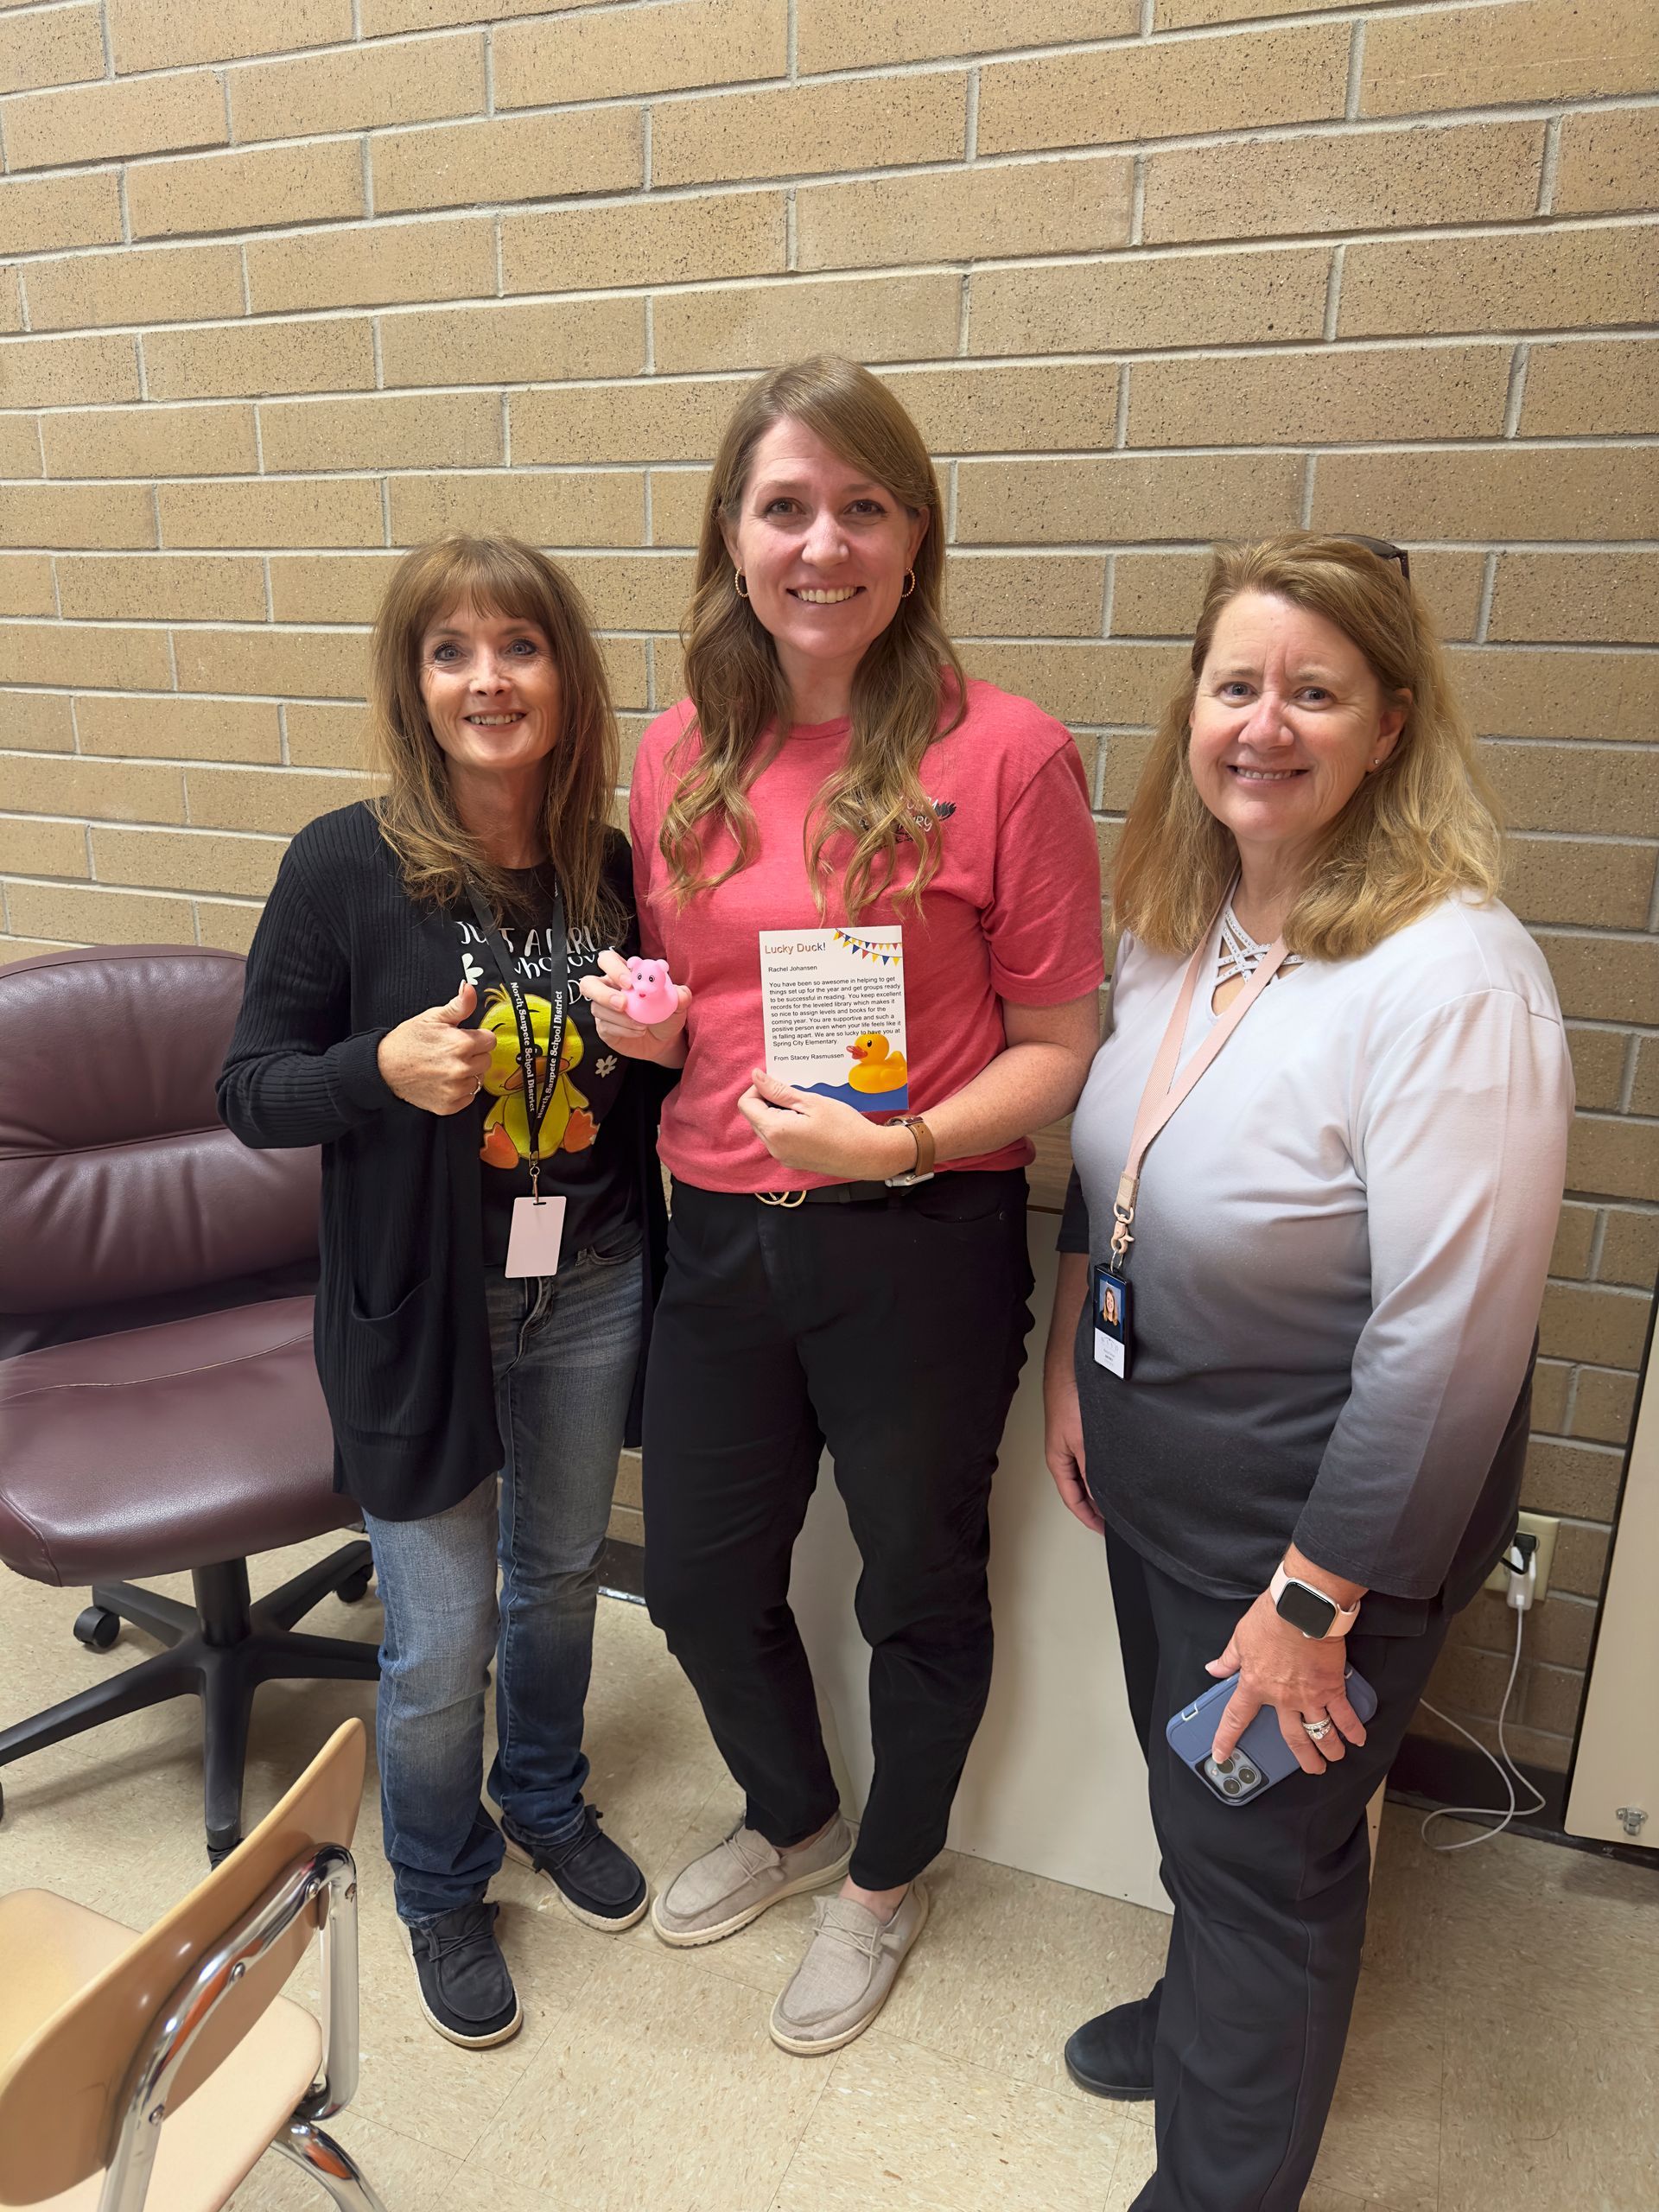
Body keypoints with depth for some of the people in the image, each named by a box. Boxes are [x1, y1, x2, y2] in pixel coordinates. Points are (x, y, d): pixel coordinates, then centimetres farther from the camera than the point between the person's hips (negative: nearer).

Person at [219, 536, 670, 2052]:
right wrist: (382, 1068, -27)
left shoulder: (612, 869, -2)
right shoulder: (345, 867, -13)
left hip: (590, 1295, 4)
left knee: (560, 1574, 23)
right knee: (440, 1643, 10)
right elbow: (251, 1096, -9)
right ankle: (441, 1889, 40)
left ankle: (545, 1797, 52)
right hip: (420, 1308, -3)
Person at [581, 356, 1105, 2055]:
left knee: (918, 1584, 18)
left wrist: (902, 1143, -22)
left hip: (921, 1246, -5)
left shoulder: (1003, 752, -13)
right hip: (721, 1232, 5)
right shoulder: (683, 753, 3)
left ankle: (888, 1875, 49)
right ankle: (790, 1819, 53)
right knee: (698, 1580, 20)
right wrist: (646, 1024, -6)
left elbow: (1059, 1045, -9)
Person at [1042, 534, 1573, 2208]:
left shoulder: (1450, 976, -26)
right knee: (1193, 1793, 28)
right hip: (1151, 1458, 7)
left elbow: (1449, 1342, -25)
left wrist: (1317, 1599, -19)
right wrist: (1068, 1366, 10)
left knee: (1259, 1845, 13)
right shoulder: (1173, 924, -2)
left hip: (1325, 1503, -7)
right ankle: (1211, 2012, 57)